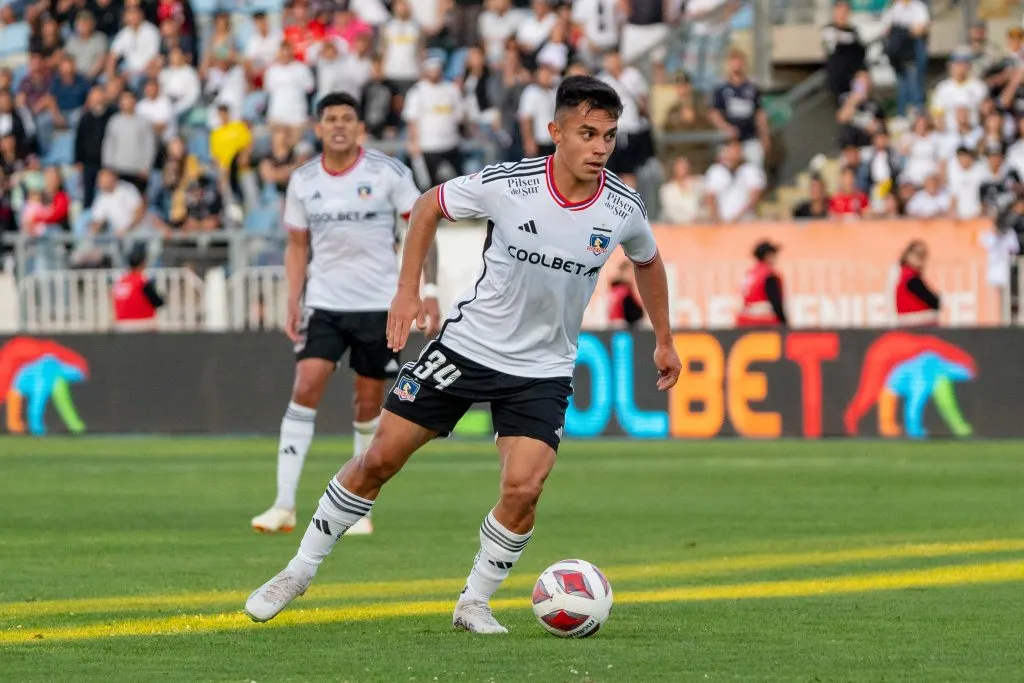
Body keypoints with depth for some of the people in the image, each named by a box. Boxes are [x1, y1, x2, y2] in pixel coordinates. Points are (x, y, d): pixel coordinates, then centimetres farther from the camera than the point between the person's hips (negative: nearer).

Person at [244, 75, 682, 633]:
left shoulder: (623, 209, -12)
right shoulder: (507, 185, -19)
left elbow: (647, 261, 13)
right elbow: (429, 206, 1)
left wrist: (664, 340, 18)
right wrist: (408, 290, -3)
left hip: (544, 371, 1)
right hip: (468, 343, -1)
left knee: (523, 488, -19)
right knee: (380, 458, 1)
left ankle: (475, 602, 4)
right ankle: (301, 570, 18)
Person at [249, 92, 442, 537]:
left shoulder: (388, 173, -7)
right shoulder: (302, 182, 3)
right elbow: (297, 246, 12)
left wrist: (429, 290, -11)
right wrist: (293, 304, 2)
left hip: (379, 304, -2)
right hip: (323, 302, 2)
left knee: (368, 402, 3)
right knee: (305, 388, -12)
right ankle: (284, 506, -12)